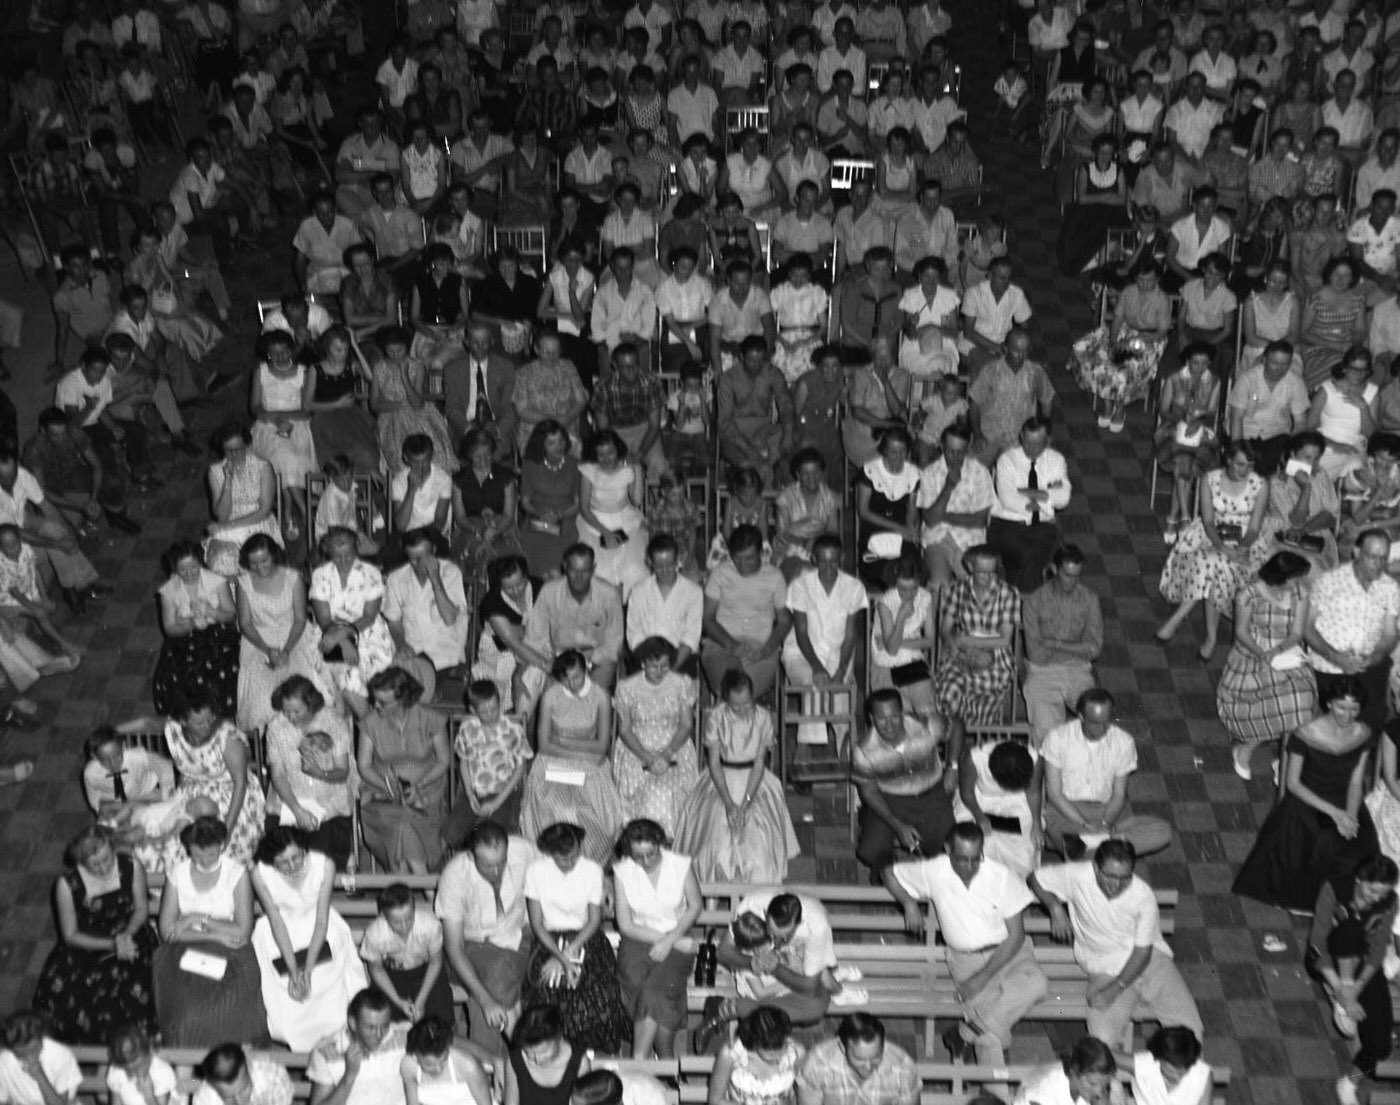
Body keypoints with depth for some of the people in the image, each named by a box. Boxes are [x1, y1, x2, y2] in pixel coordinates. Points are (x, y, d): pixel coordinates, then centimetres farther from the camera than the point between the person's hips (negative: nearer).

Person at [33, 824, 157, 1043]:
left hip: (128, 937, 0)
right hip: (86, 945, 0)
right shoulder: (67, 885, -18)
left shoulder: (132, 868, -13)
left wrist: (127, 934, -19)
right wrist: (111, 945, -21)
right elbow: (70, 935, -8)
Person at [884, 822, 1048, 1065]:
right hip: (965, 958, 0)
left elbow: (1016, 935, -11)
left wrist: (983, 976, -19)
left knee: (1036, 985, -32)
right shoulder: (933, 872, -9)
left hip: (1007, 952, 0)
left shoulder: (1003, 876, -14)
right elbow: (890, 872, 10)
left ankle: (964, 1033, -19)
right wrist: (909, 904, -7)